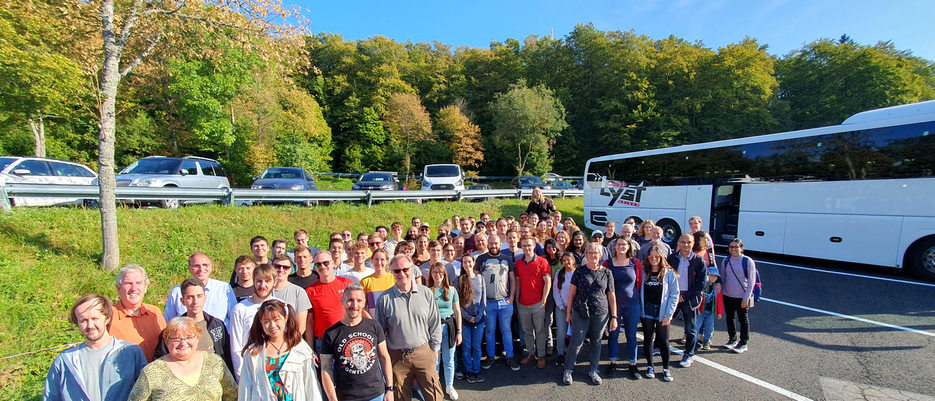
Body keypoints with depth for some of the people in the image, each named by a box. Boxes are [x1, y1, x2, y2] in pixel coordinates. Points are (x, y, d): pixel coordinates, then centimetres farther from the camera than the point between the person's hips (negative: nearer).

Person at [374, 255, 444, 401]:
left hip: (424, 353, 1)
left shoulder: (426, 293, -2)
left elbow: (435, 323, 6)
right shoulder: (384, 299, -6)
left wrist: (435, 348, 8)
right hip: (397, 357, 0)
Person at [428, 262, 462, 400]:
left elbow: (457, 311, 3)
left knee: (449, 360, 13)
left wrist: (459, 332, 1)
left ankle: (449, 386, 32)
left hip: (448, 326, 1)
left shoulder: (451, 290, 0)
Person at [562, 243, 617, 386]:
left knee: (596, 342, 13)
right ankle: (568, 370, 17)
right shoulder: (579, 272, 0)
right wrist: (569, 312, 5)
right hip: (581, 313, -1)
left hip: (601, 313, 1)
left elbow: (611, 296, 5)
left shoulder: (607, 273, 2)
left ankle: (594, 370, 31)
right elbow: (572, 293, 4)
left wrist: (614, 317, 3)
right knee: (577, 342, 0)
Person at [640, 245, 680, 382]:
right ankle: (650, 367, 25)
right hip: (647, 312, 2)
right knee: (648, 339, 11)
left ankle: (666, 368, 24)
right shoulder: (643, 273, 2)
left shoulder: (669, 274, -5)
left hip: (662, 313, -2)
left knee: (663, 341, 8)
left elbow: (674, 295, -6)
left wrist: (668, 315, -10)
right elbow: (639, 292, 4)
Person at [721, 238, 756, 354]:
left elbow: (751, 281, -10)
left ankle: (743, 343, 21)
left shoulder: (748, 261, -10)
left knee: (743, 319, 8)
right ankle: (732, 340, 29)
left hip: (742, 297, -4)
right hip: (728, 296, 4)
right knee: (730, 318, 13)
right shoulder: (726, 261, 2)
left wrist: (746, 298, -13)